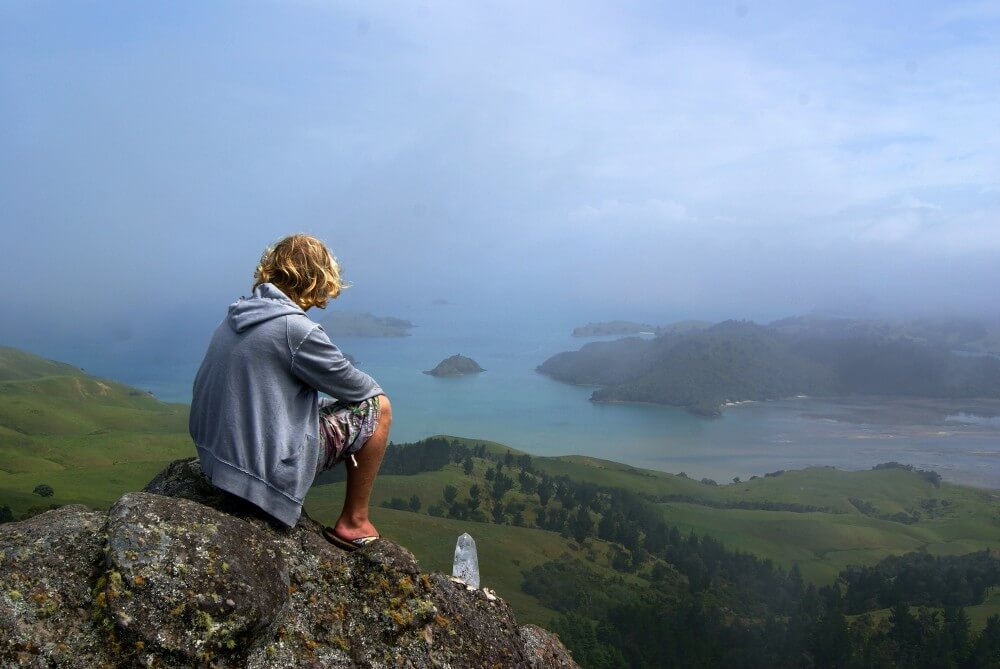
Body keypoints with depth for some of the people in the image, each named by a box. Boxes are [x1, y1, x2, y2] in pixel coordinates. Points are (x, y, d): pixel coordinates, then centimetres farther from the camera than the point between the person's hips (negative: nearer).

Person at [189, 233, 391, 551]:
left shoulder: (236, 317, 6)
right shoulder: (297, 328, -20)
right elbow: (354, 386, -7)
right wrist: (375, 388, 15)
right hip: (265, 468, -9)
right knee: (377, 407, 3)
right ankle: (353, 523, 12)